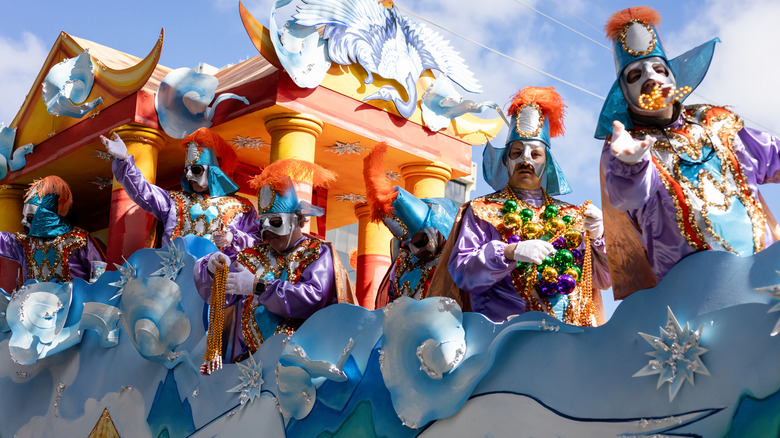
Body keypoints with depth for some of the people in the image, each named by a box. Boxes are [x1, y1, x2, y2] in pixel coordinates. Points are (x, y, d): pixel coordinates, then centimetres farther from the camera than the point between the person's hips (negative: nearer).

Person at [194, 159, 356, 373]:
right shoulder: (253, 256, 18)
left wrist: (258, 286, -13)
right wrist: (212, 270, -10)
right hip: (248, 361, 3)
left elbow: (313, 298, -12)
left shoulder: (319, 253, 6)